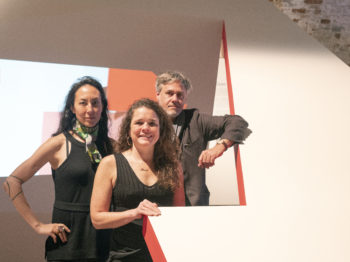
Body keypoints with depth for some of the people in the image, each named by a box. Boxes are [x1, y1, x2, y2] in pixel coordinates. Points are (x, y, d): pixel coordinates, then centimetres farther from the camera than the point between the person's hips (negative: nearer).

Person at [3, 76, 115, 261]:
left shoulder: (110, 145, 6)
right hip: (67, 243, -3)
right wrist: (38, 226, -8)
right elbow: (12, 182, -6)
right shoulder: (60, 143, -4)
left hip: (103, 243, 3)